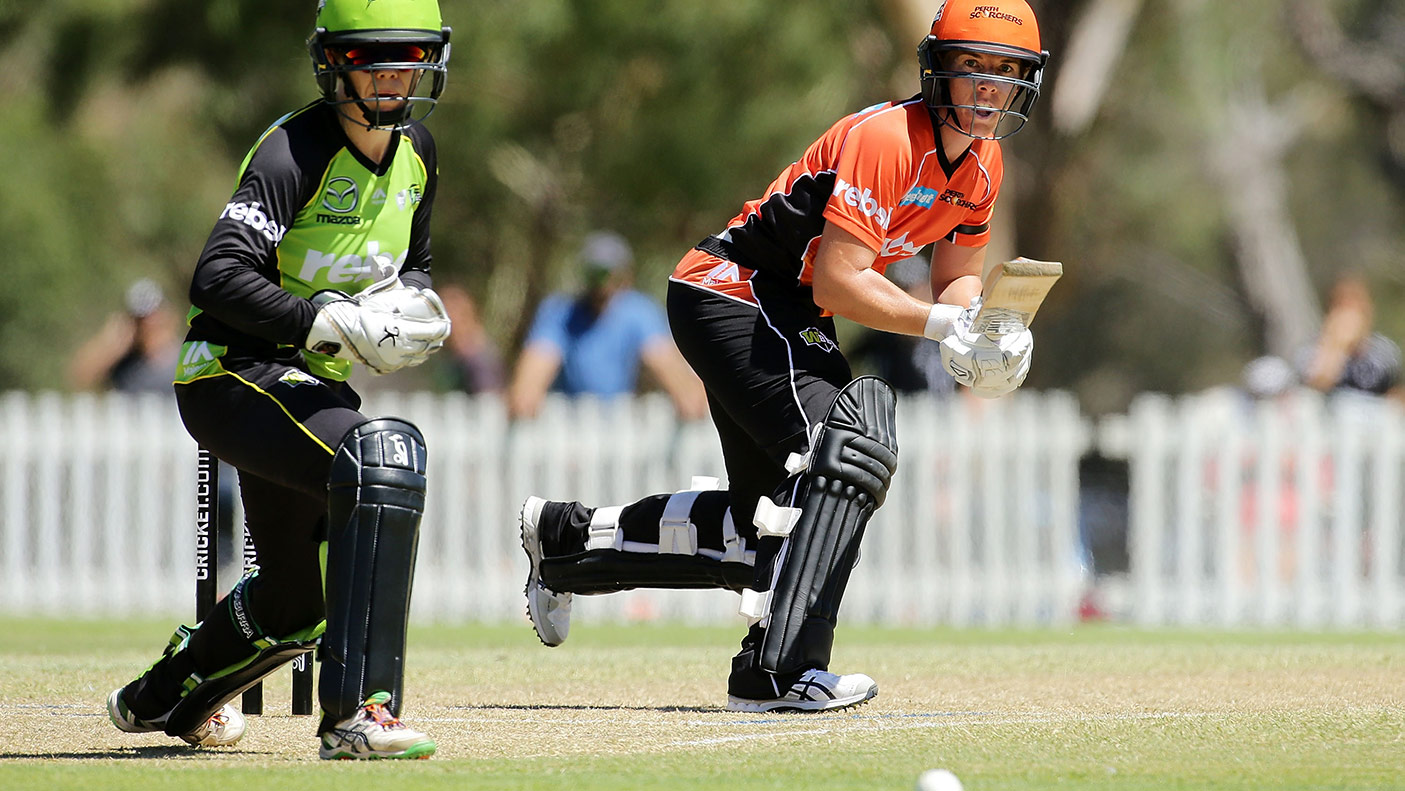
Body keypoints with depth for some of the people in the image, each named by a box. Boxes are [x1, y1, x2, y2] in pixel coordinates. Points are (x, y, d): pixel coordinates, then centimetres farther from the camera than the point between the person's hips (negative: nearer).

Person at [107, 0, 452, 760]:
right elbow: (218, 279, -29)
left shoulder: (417, 154, 6)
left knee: (297, 600, 18)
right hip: (232, 375, -9)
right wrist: (333, 322, -35)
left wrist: (413, 301, -1)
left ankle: (163, 697, 49)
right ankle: (356, 714, -38)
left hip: (310, 384, 9)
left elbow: (411, 266, 22)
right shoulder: (295, 151, -19)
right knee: (383, 455, -35)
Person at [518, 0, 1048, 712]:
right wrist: (944, 325, -30)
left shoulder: (981, 163, 4)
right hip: (732, 297, -10)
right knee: (851, 453, -27)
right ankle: (778, 672, -31)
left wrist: (982, 336, -9)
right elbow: (837, 283, -29)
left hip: (791, 326, 10)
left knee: (768, 527, 12)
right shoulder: (883, 139, -24)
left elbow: (957, 280, 12)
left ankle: (567, 535, 32)